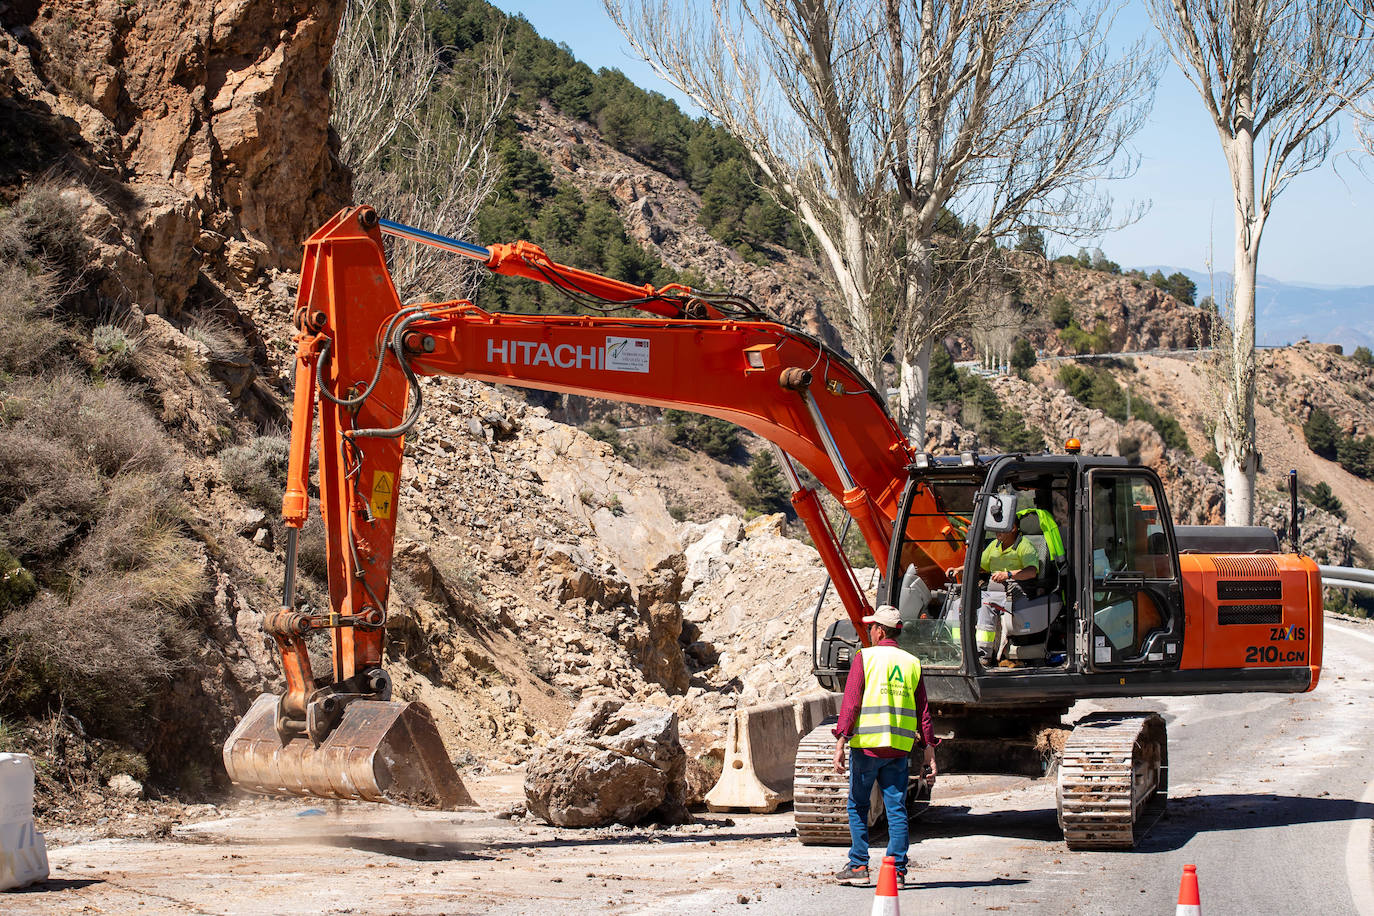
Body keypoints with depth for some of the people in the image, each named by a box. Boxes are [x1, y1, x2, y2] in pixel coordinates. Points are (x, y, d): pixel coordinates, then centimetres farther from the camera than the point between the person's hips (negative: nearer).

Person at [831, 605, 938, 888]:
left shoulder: (865, 657, -3)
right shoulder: (912, 663, 10)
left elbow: (851, 702, -9)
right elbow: (923, 712, 9)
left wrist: (841, 742, -10)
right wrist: (929, 750, 11)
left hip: (867, 745, -3)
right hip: (900, 747, 3)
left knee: (858, 806, 8)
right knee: (896, 808, 5)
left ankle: (858, 867, 7)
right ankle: (897, 869, 2)